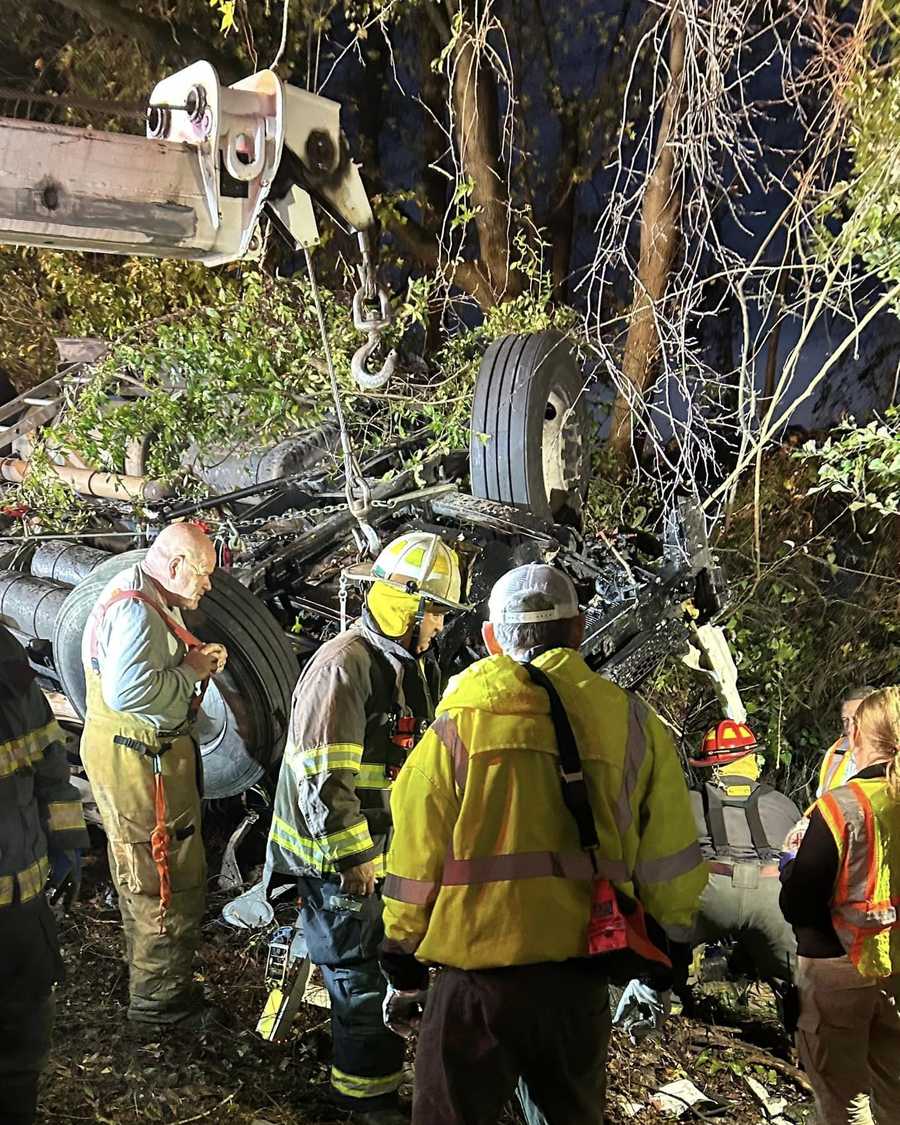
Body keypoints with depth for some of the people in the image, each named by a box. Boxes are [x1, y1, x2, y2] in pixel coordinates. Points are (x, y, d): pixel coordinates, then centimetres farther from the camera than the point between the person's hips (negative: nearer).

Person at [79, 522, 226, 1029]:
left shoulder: (149, 598, 11)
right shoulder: (136, 610, -23)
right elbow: (125, 692, -31)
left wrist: (196, 659, 2)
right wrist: (192, 672, -20)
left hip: (144, 754, 11)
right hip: (140, 760, -11)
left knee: (141, 873, 23)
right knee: (171, 879, -1)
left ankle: (147, 976, 39)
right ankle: (160, 998, 12)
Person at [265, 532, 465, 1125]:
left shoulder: (407, 664, 10)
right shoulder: (343, 666, -21)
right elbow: (323, 776, -25)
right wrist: (352, 857, -21)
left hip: (384, 847, 9)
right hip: (334, 857, -9)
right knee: (363, 977, 1)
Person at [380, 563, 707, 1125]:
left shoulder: (456, 729, -6)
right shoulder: (633, 722, -1)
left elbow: (415, 867, -2)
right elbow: (669, 865, 2)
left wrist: (403, 973, 11)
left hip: (476, 979, -2)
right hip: (582, 980, 3)